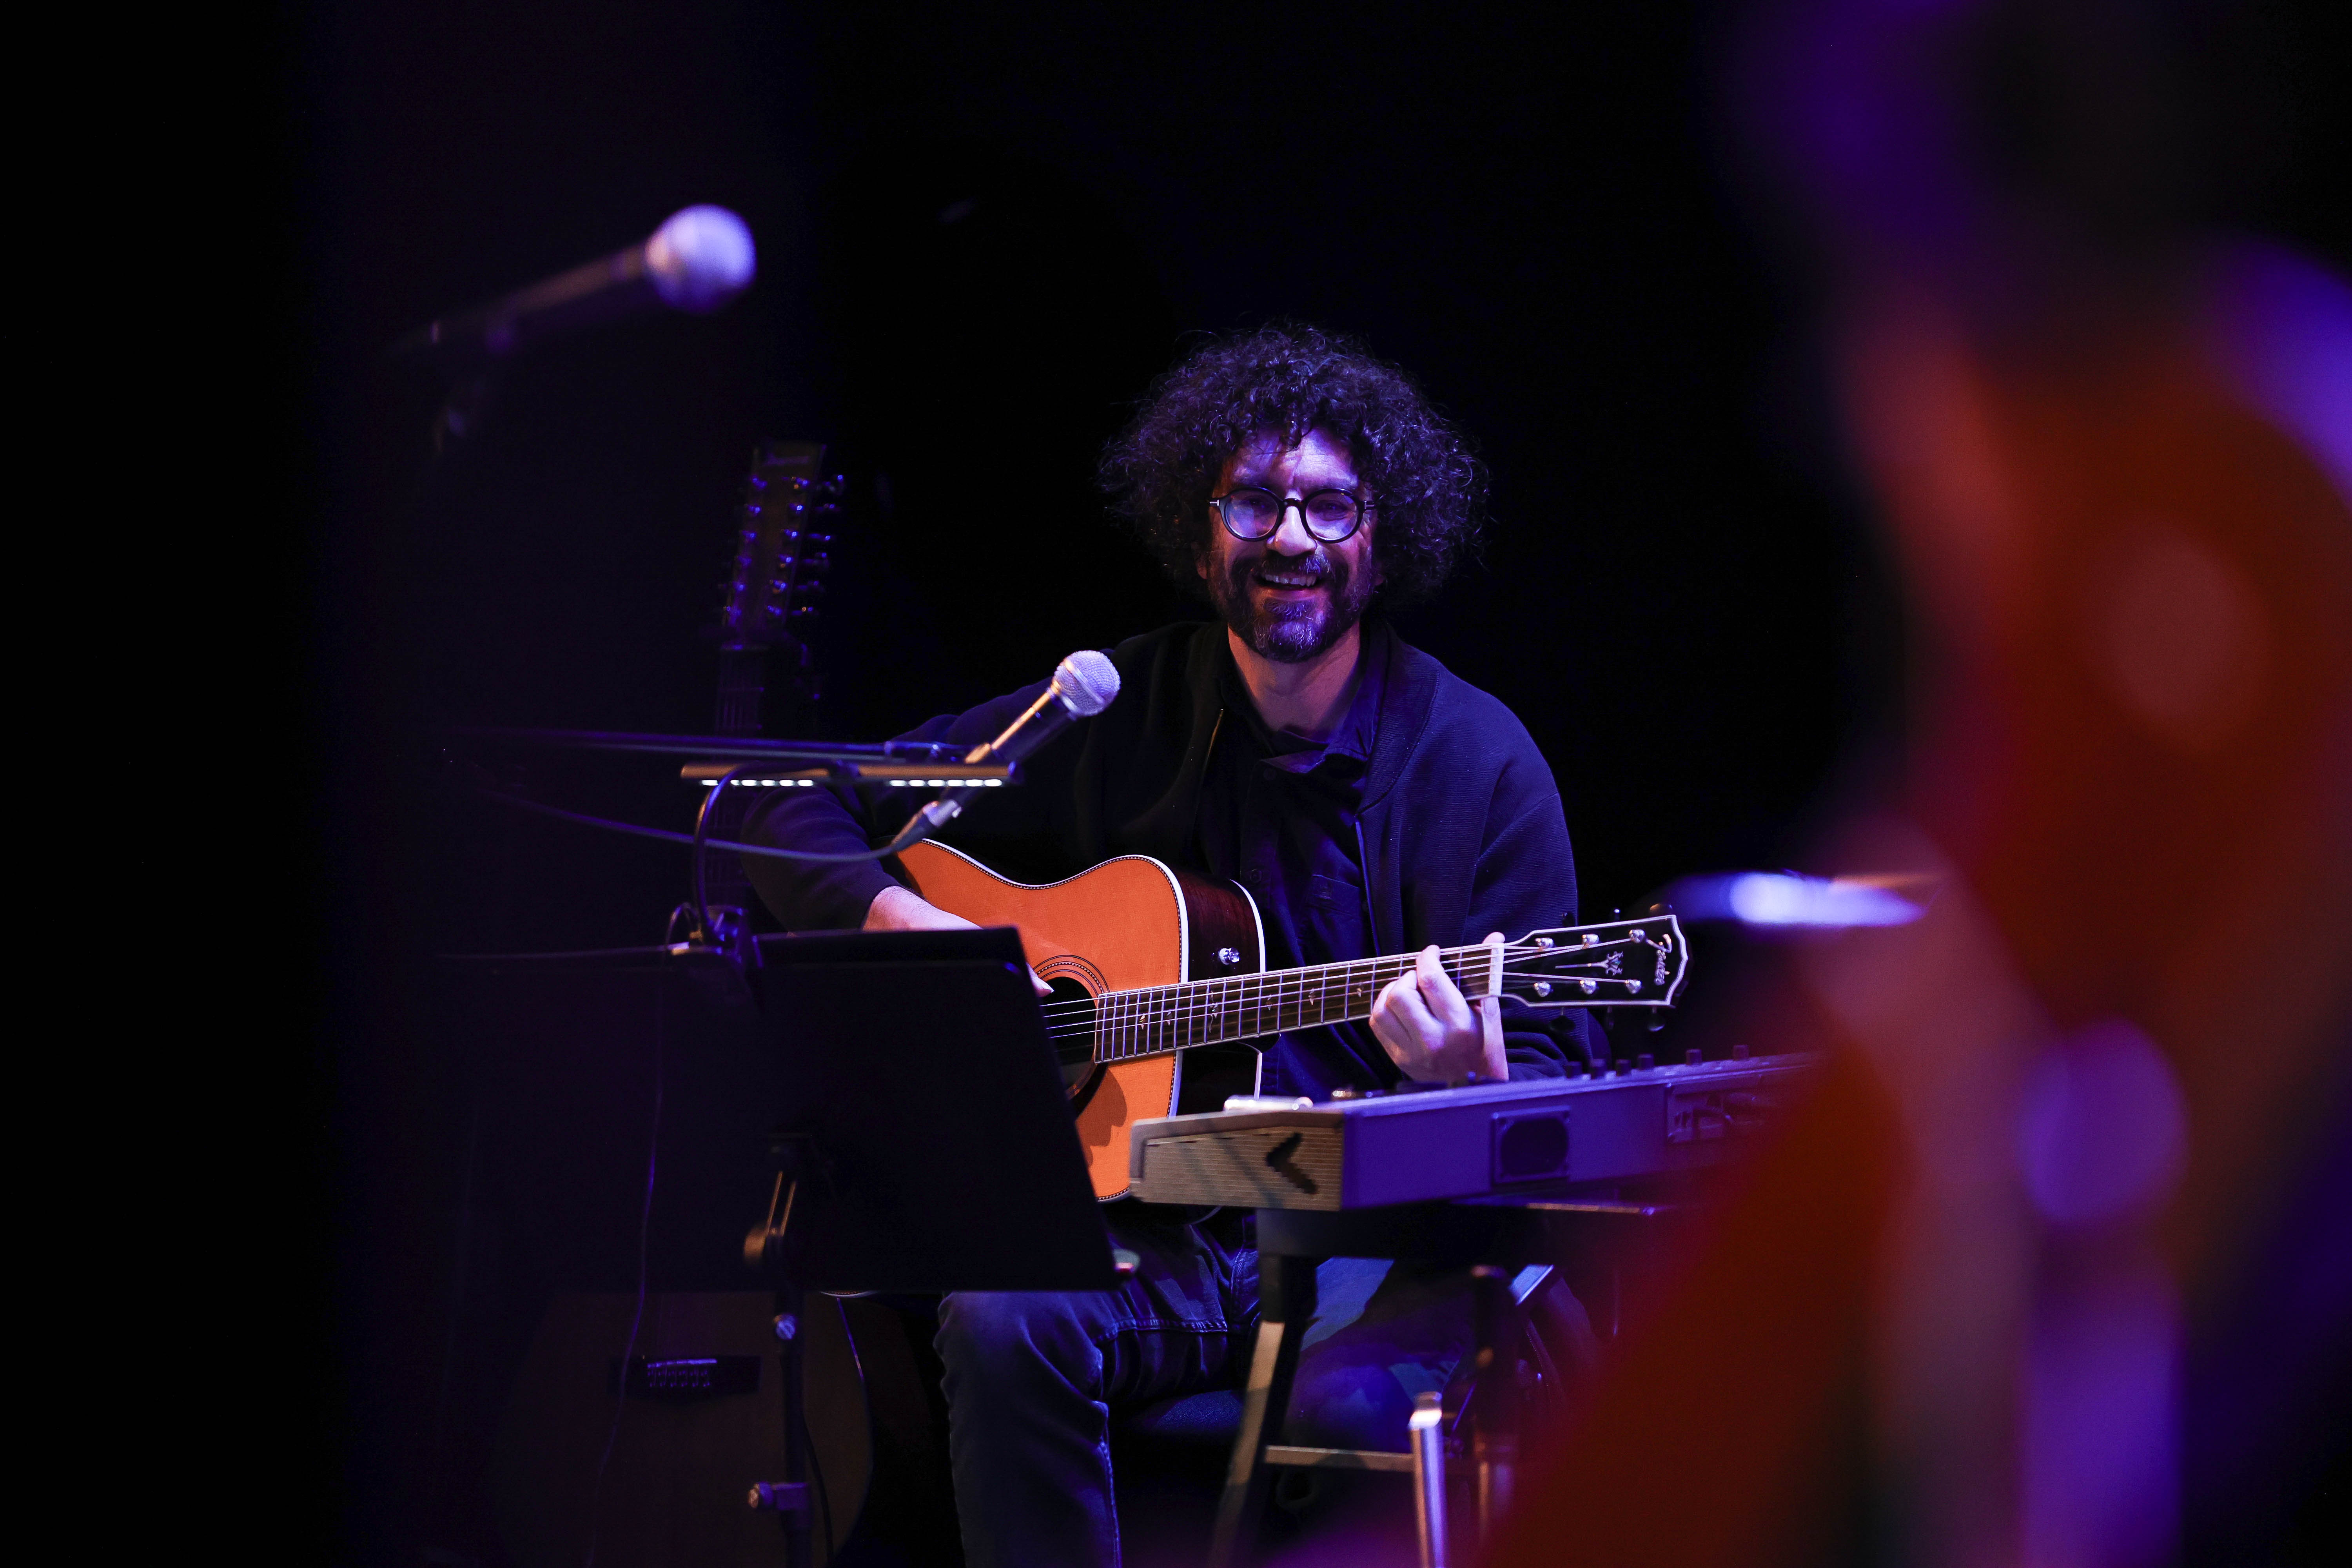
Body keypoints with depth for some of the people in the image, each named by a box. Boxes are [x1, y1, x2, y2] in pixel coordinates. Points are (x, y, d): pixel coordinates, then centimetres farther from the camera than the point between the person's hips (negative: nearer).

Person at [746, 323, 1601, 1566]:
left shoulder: (1474, 756, 0)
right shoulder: (1113, 714, 6)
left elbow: (1553, 1076, 0)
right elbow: (803, 818, 12)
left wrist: (1472, 1079, -24)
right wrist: (898, 923, -8)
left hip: (1389, 1240, -2)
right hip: (1166, 1239, 2)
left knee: (1355, 1400, -35)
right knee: (1001, 1325, -30)